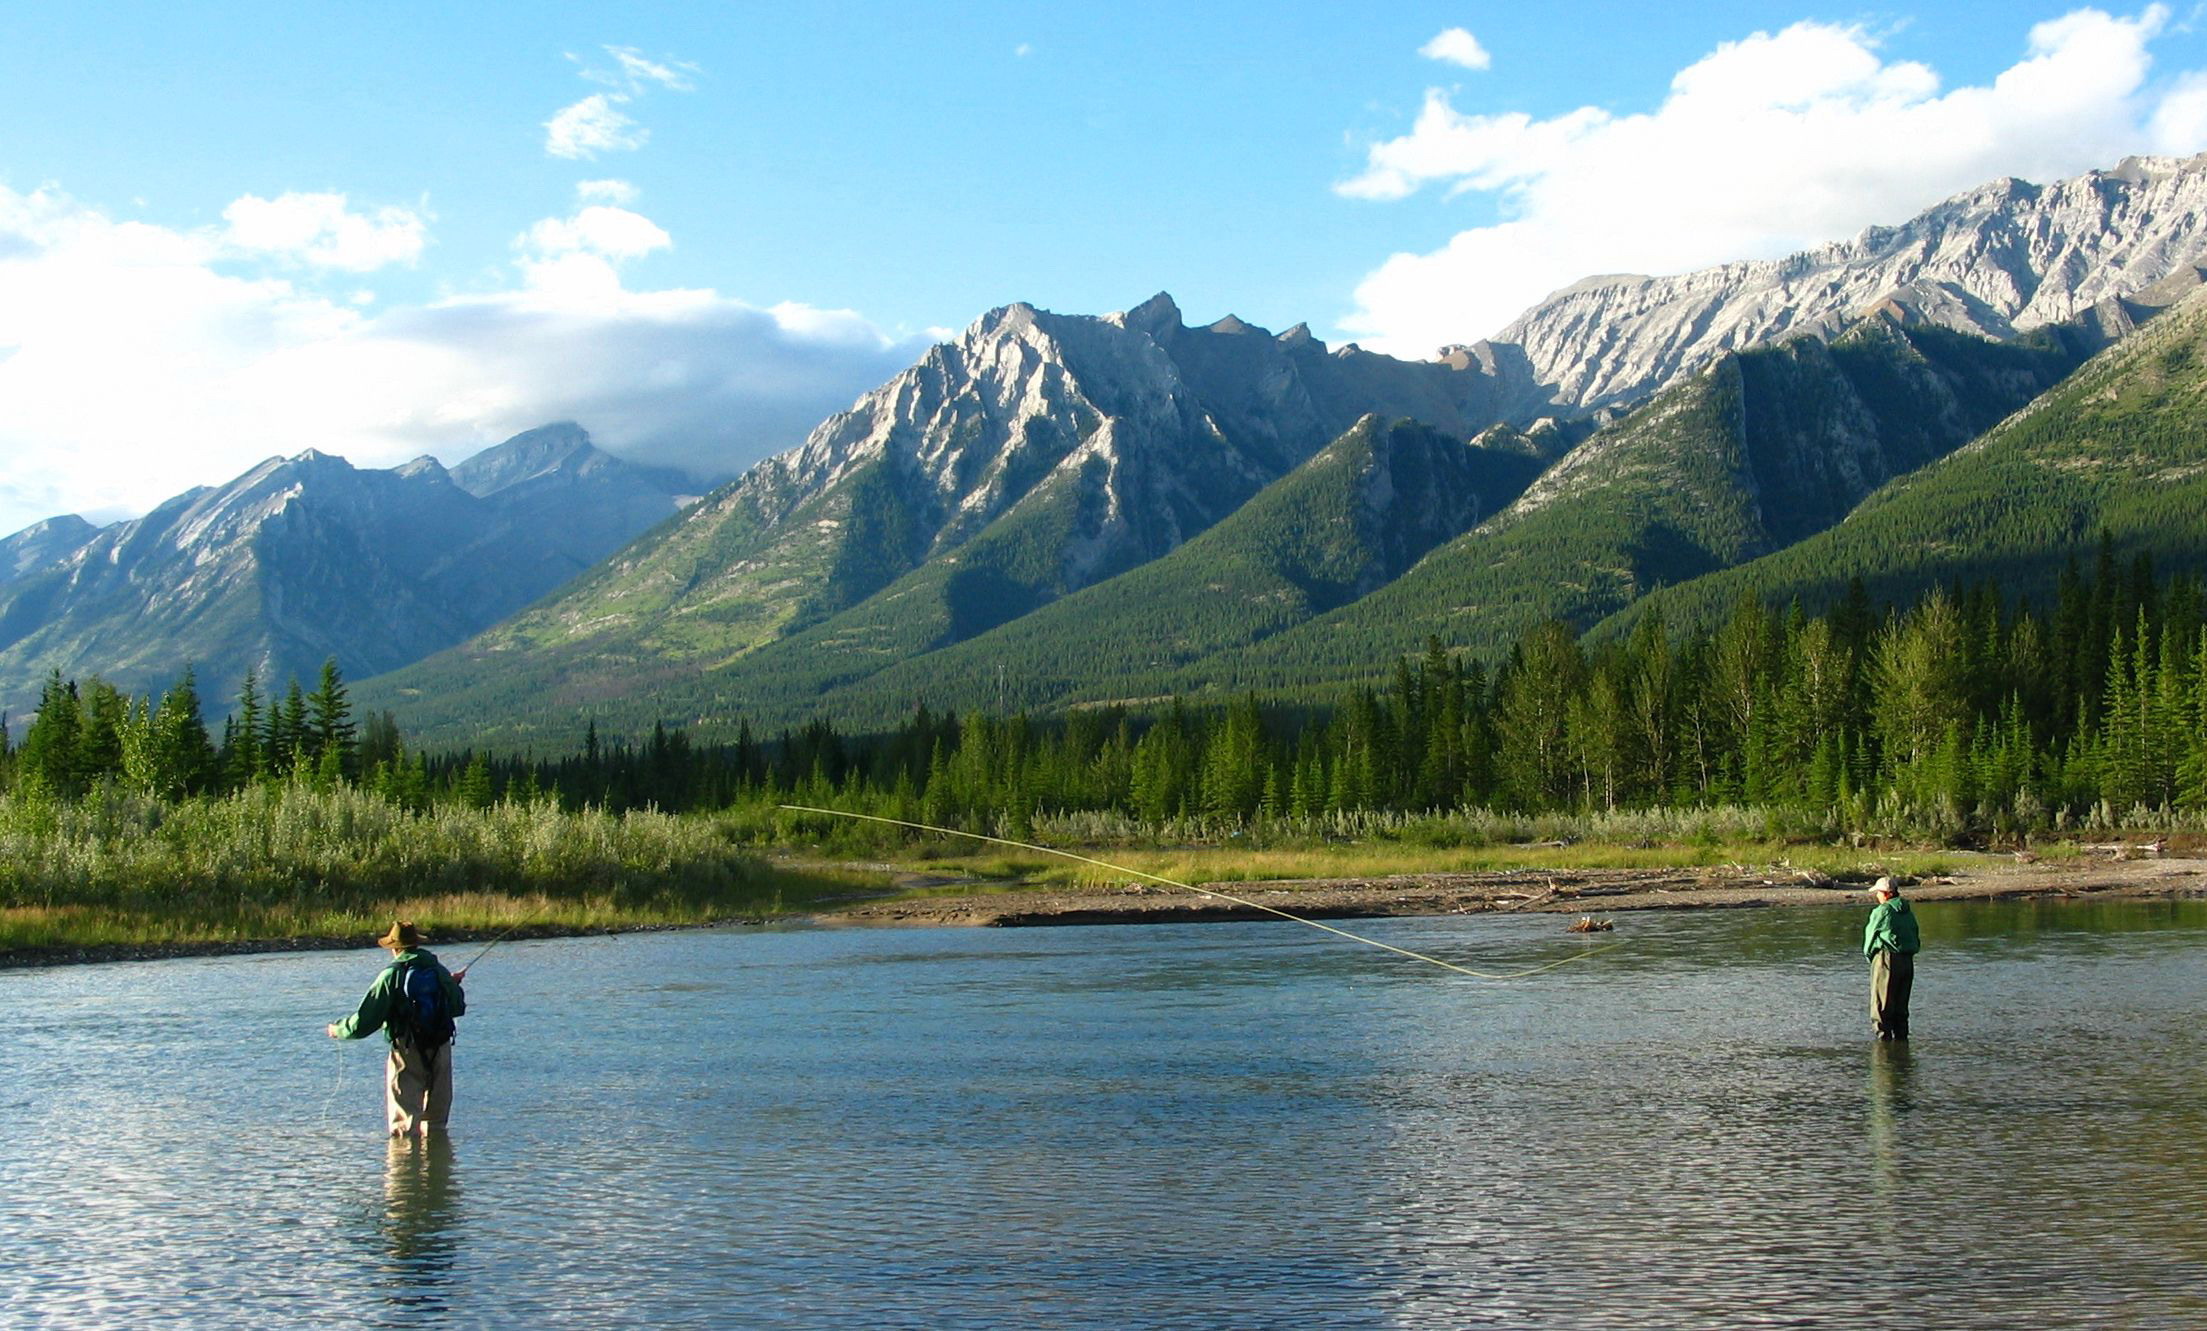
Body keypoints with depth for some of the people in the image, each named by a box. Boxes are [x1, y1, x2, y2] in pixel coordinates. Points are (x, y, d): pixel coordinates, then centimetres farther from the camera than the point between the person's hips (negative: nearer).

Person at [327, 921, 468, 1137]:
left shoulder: (391, 975, -10)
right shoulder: (440, 971, 4)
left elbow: (365, 1020, -9)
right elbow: (458, 1008, 16)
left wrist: (339, 1030, 8)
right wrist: (454, 985, 34)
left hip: (407, 1051, -4)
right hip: (440, 1050, 4)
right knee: (436, 1120, 16)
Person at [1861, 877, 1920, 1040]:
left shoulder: (1882, 911, -10)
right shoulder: (1908, 912, 13)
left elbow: (1870, 935, -1)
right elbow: (1916, 939, 15)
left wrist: (1869, 955, 14)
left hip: (1886, 959, -7)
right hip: (1908, 960, 7)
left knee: (1881, 1006, -2)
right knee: (1901, 1006, 15)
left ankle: (1884, 1037, -7)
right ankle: (1901, 1037, 15)